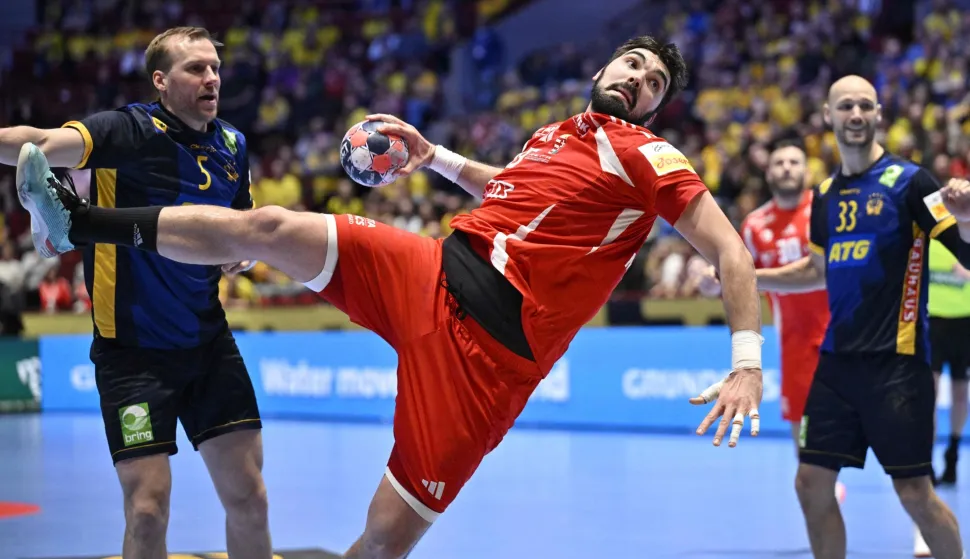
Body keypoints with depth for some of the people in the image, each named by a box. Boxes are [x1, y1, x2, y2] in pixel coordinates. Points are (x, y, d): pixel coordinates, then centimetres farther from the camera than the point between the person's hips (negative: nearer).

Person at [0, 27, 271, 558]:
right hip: (132, 350, -5)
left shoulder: (232, 145, 5)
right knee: (147, 508, -7)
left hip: (209, 342, 5)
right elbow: (44, 143, -33)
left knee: (248, 497, 5)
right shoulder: (132, 130, -14)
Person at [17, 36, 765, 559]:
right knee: (265, 227, -5)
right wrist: (435, 156, 35)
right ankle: (79, 222, 8)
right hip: (430, 272, 6)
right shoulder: (556, 135, 20)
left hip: (486, 342, -6)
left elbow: (730, 250, -9)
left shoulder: (647, 156, 0)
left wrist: (748, 362, -21)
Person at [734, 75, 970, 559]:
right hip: (837, 359, 6)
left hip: (896, 360, -6)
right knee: (812, 483, 4)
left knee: (915, 492, -4)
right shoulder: (826, 193, 12)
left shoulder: (908, 181, -6)